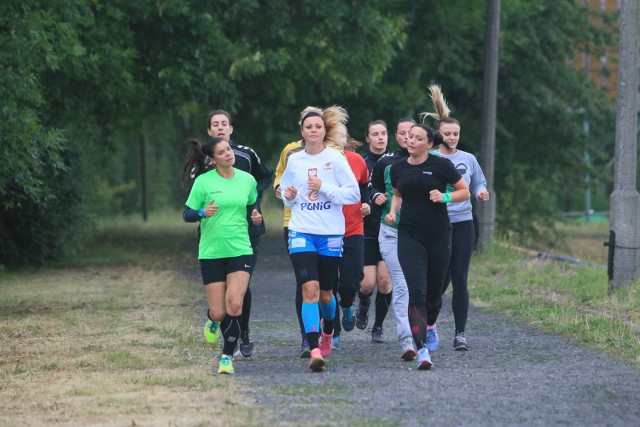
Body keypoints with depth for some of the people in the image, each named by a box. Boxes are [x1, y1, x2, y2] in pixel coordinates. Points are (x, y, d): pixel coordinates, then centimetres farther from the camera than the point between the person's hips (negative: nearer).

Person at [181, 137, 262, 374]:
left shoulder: (247, 180, 4)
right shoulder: (203, 181, -5)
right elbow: (187, 214, -2)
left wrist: (256, 216, 1)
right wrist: (202, 213, -22)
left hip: (240, 250, 1)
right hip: (211, 253, -1)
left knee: (234, 304, -17)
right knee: (218, 312, -1)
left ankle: (227, 357, -2)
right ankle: (214, 320, 39)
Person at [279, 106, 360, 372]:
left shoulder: (335, 158, -2)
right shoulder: (294, 160, 7)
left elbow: (354, 194, -5)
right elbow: (285, 191, 22)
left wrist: (324, 188, -16)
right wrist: (288, 196, -2)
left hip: (330, 233, -1)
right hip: (301, 232, 1)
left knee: (325, 293, 11)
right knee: (310, 288, -17)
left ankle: (328, 333, 43)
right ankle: (315, 350, -21)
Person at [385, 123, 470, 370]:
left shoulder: (441, 165, -4)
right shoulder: (397, 169, 6)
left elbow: (465, 192, 3)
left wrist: (444, 197, -14)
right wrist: (393, 212, 6)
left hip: (438, 236, -1)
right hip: (409, 236, 1)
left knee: (434, 291, 10)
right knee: (416, 291, -14)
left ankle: (430, 325, 45)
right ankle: (422, 350, -19)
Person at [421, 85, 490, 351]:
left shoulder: (468, 159, 7)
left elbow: (479, 185, 15)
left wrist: (481, 194, -7)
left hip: (463, 224, 2)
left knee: (459, 279, -3)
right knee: (440, 279, -1)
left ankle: (460, 334, 2)